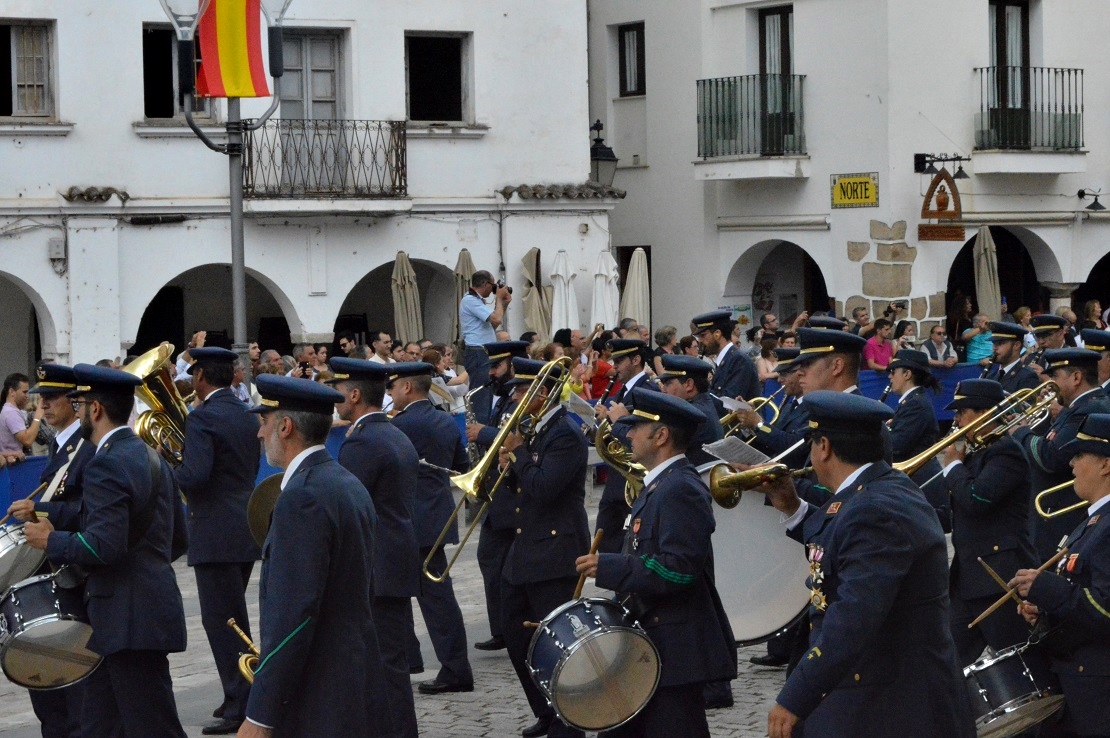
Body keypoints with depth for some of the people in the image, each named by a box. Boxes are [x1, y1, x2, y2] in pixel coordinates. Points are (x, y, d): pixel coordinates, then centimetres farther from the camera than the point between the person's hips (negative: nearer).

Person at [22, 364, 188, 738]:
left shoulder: (106, 465, -15)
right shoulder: (151, 458, 16)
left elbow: (103, 546, -25)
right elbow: (178, 538, 20)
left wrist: (51, 541, -9)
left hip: (129, 621, -10)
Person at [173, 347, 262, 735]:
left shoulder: (202, 417, -15)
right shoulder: (246, 415, 12)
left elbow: (195, 474, -25)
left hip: (216, 533, -9)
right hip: (246, 526, 9)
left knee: (221, 620, -5)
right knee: (233, 618, 19)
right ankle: (241, 697, 24)